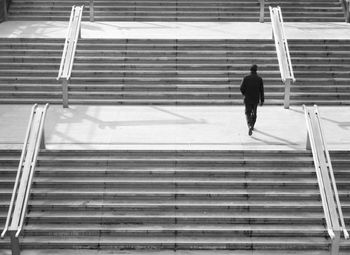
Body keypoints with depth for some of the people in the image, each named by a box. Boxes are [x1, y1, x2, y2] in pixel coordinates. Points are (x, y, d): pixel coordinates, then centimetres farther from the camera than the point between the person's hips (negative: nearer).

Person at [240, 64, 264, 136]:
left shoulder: (246, 78, -7)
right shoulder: (259, 79, -5)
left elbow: (242, 88, -7)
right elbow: (261, 90, -5)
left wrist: (244, 94, 15)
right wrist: (262, 100, 1)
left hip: (247, 99, -1)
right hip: (256, 99, 1)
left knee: (248, 113, 6)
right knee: (254, 112, 20)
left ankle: (249, 126, -16)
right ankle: (252, 126, 29)